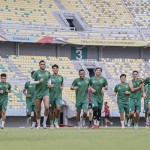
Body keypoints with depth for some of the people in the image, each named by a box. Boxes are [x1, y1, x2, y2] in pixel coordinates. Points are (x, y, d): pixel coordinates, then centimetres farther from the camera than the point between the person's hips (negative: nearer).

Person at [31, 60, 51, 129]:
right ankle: (38, 124, 19)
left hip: (46, 92, 1)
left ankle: (44, 122, -3)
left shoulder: (48, 73, 7)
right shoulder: (36, 72, -2)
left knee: (46, 107, -20)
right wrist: (39, 81, -18)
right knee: (38, 110, 5)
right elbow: (31, 82, -5)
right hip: (38, 93, -1)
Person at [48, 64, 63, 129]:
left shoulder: (61, 77, 8)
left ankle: (56, 121, 0)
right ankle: (51, 124, 17)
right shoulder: (50, 77, -2)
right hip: (51, 95, -1)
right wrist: (49, 86, -24)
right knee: (51, 110, 4)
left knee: (58, 108, -19)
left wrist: (62, 87, 2)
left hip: (58, 95, 1)